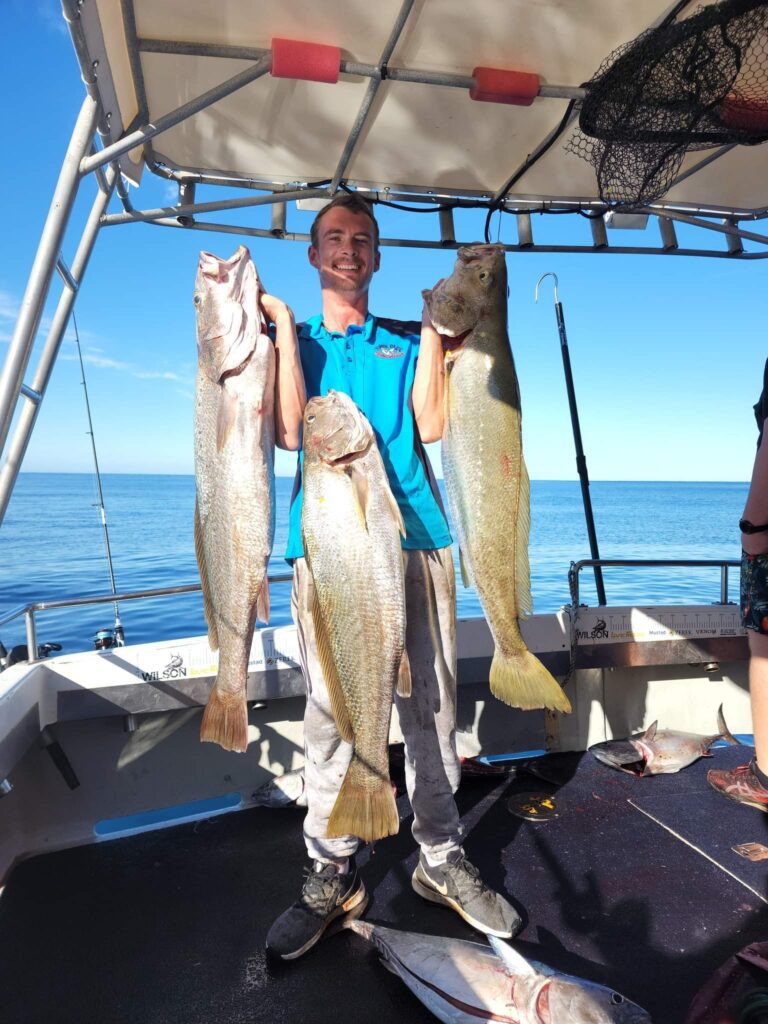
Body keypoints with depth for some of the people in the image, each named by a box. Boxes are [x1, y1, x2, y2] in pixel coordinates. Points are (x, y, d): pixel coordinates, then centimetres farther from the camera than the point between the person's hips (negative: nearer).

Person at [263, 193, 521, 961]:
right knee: (330, 711, 0)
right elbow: (291, 434, -2)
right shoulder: (292, 340, 15)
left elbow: (431, 426, 1)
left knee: (431, 704, 5)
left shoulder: (407, 341, 17)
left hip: (415, 536, 2)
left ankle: (441, 859, 21)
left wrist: (432, 333, 1)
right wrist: (286, 330, -3)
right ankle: (331, 875, 16)